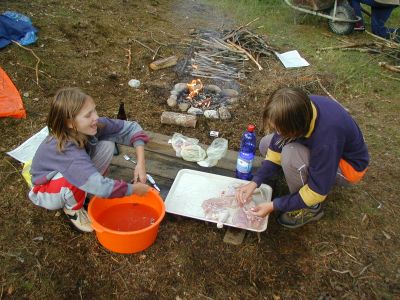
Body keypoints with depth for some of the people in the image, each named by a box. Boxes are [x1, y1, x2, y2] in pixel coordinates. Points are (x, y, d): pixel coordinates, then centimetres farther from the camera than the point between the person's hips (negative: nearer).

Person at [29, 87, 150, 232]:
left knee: (107, 145, -16)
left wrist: (140, 164, -25)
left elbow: (130, 128, -16)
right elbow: (101, 188, -46)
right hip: (47, 193, -5)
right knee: (76, 176, -38)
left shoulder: (93, 126, -24)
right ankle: (73, 209, -4)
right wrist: (134, 189, -31)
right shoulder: (67, 150, -40)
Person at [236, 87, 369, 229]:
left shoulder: (326, 137, -41)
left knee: (291, 154, -32)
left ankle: (311, 208, -8)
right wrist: (255, 181, -19)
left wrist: (274, 206, -24)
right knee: (266, 144, -4)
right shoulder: (300, 108, -23)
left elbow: (317, 192, -29)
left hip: (349, 164, -6)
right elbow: (276, 149, -10)